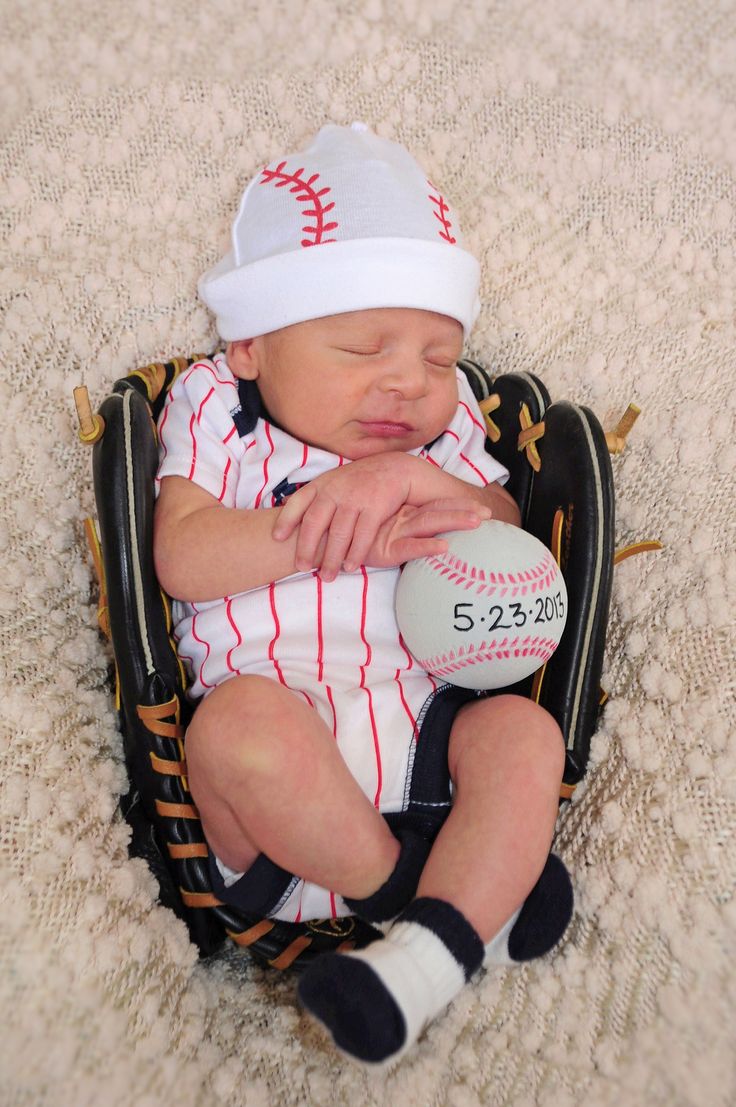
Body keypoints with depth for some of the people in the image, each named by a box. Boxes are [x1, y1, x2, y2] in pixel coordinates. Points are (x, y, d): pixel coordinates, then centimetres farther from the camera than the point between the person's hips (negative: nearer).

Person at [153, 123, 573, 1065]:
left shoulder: (442, 427, 14)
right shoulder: (214, 411, 5)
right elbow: (181, 559, -8)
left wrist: (424, 480, -14)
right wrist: (340, 533, -16)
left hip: (418, 725, 3)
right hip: (273, 708, -3)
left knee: (523, 731, -23)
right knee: (244, 718, -35)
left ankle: (430, 954, -32)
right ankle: (424, 890, -17)